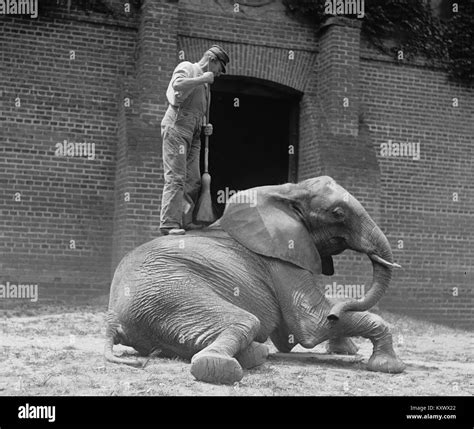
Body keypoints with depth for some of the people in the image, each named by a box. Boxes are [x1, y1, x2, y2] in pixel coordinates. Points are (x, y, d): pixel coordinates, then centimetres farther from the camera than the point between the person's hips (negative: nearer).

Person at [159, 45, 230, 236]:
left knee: (193, 181, 5)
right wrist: (203, 79, -11)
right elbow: (178, 85, -22)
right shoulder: (187, 67, 2)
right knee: (175, 177, -15)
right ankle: (169, 223, -17)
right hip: (177, 126, -9)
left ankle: (186, 222, 8)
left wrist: (206, 126, 14)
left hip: (193, 134, 9)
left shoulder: (205, 84, 28)